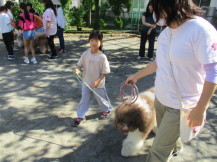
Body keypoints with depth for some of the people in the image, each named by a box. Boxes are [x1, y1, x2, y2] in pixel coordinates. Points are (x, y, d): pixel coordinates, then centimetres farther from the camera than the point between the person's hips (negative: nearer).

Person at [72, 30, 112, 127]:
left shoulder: (102, 57, -18)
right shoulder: (85, 54, -7)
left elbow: (105, 71, -13)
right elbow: (79, 64, 2)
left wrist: (98, 81, -20)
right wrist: (77, 70, -20)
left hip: (98, 84, -3)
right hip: (86, 82, 3)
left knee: (101, 99, 17)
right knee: (84, 99, 12)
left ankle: (107, 110, 45)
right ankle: (81, 116, 26)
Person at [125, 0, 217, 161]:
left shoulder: (201, 30, -21)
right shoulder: (165, 32, 2)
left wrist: (200, 109, -19)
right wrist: (137, 76, 22)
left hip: (181, 105, -7)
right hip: (160, 98, 7)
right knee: (167, 135, 29)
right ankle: (175, 148, 60)